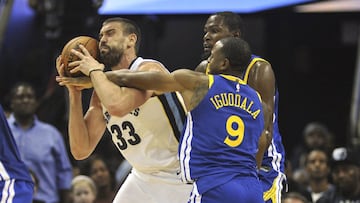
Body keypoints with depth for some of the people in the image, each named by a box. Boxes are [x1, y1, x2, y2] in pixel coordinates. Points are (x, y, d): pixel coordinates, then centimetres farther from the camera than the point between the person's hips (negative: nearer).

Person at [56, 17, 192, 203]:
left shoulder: (149, 69, -18)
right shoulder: (103, 88, 5)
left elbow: (118, 106, -41)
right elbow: (81, 150, -1)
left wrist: (95, 70, -23)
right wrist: (74, 93, -6)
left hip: (180, 179, -8)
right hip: (143, 178, 8)